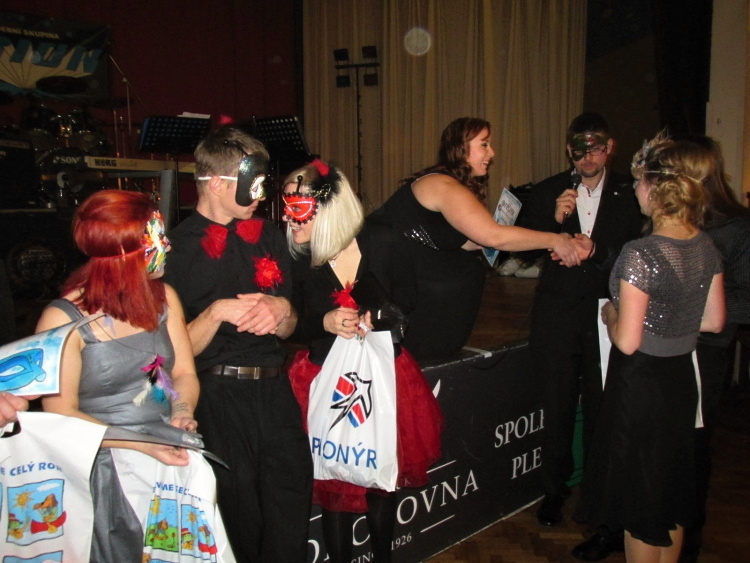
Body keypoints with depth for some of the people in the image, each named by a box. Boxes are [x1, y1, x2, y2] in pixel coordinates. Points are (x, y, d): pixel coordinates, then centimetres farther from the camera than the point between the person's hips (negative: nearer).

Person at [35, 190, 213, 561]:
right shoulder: (63, 319, -10)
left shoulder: (163, 298, 6)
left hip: (171, 456, 4)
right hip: (106, 468, -4)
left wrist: (182, 413, -11)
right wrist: (140, 444, -19)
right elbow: (61, 415, -10)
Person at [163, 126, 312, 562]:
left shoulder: (268, 236, 13)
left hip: (275, 389, 5)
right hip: (219, 398, -4)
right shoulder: (178, 248, -4)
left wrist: (282, 311, -4)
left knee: (292, 517, 6)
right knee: (239, 519, 5)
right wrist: (216, 313, -19)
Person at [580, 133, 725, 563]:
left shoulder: (641, 254, -24)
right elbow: (714, 320, 8)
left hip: (641, 383, -7)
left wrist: (611, 314, -4)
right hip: (682, 378, 7)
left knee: (639, 498, 11)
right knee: (672, 494, 23)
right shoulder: (707, 246, -2)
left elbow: (627, 342, -23)